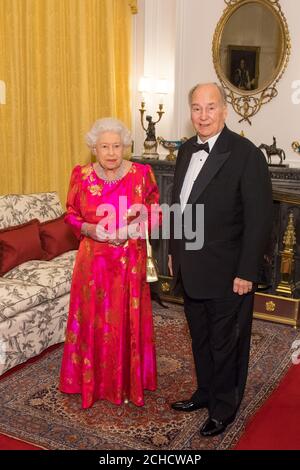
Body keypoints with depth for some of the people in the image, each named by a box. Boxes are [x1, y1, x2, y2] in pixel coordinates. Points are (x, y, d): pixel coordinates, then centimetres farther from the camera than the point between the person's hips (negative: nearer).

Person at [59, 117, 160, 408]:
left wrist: (133, 228, -15)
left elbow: (155, 214, 2)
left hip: (130, 261, 0)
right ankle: (94, 381, 27)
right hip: (94, 261, 1)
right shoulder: (81, 176, -3)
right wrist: (89, 228, -14)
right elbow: (71, 215, 6)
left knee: (128, 319, 8)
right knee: (94, 319, 8)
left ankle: (129, 381, 26)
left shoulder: (141, 174, -5)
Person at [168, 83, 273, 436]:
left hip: (226, 272, -6)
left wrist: (246, 272, -17)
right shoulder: (187, 150, 7)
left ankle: (224, 407, 30)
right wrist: (174, 251, 15)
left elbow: (259, 218, -17)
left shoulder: (245, 154, -16)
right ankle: (205, 392, 41)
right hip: (190, 270, 7)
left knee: (225, 344, 10)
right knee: (200, 338, 21)